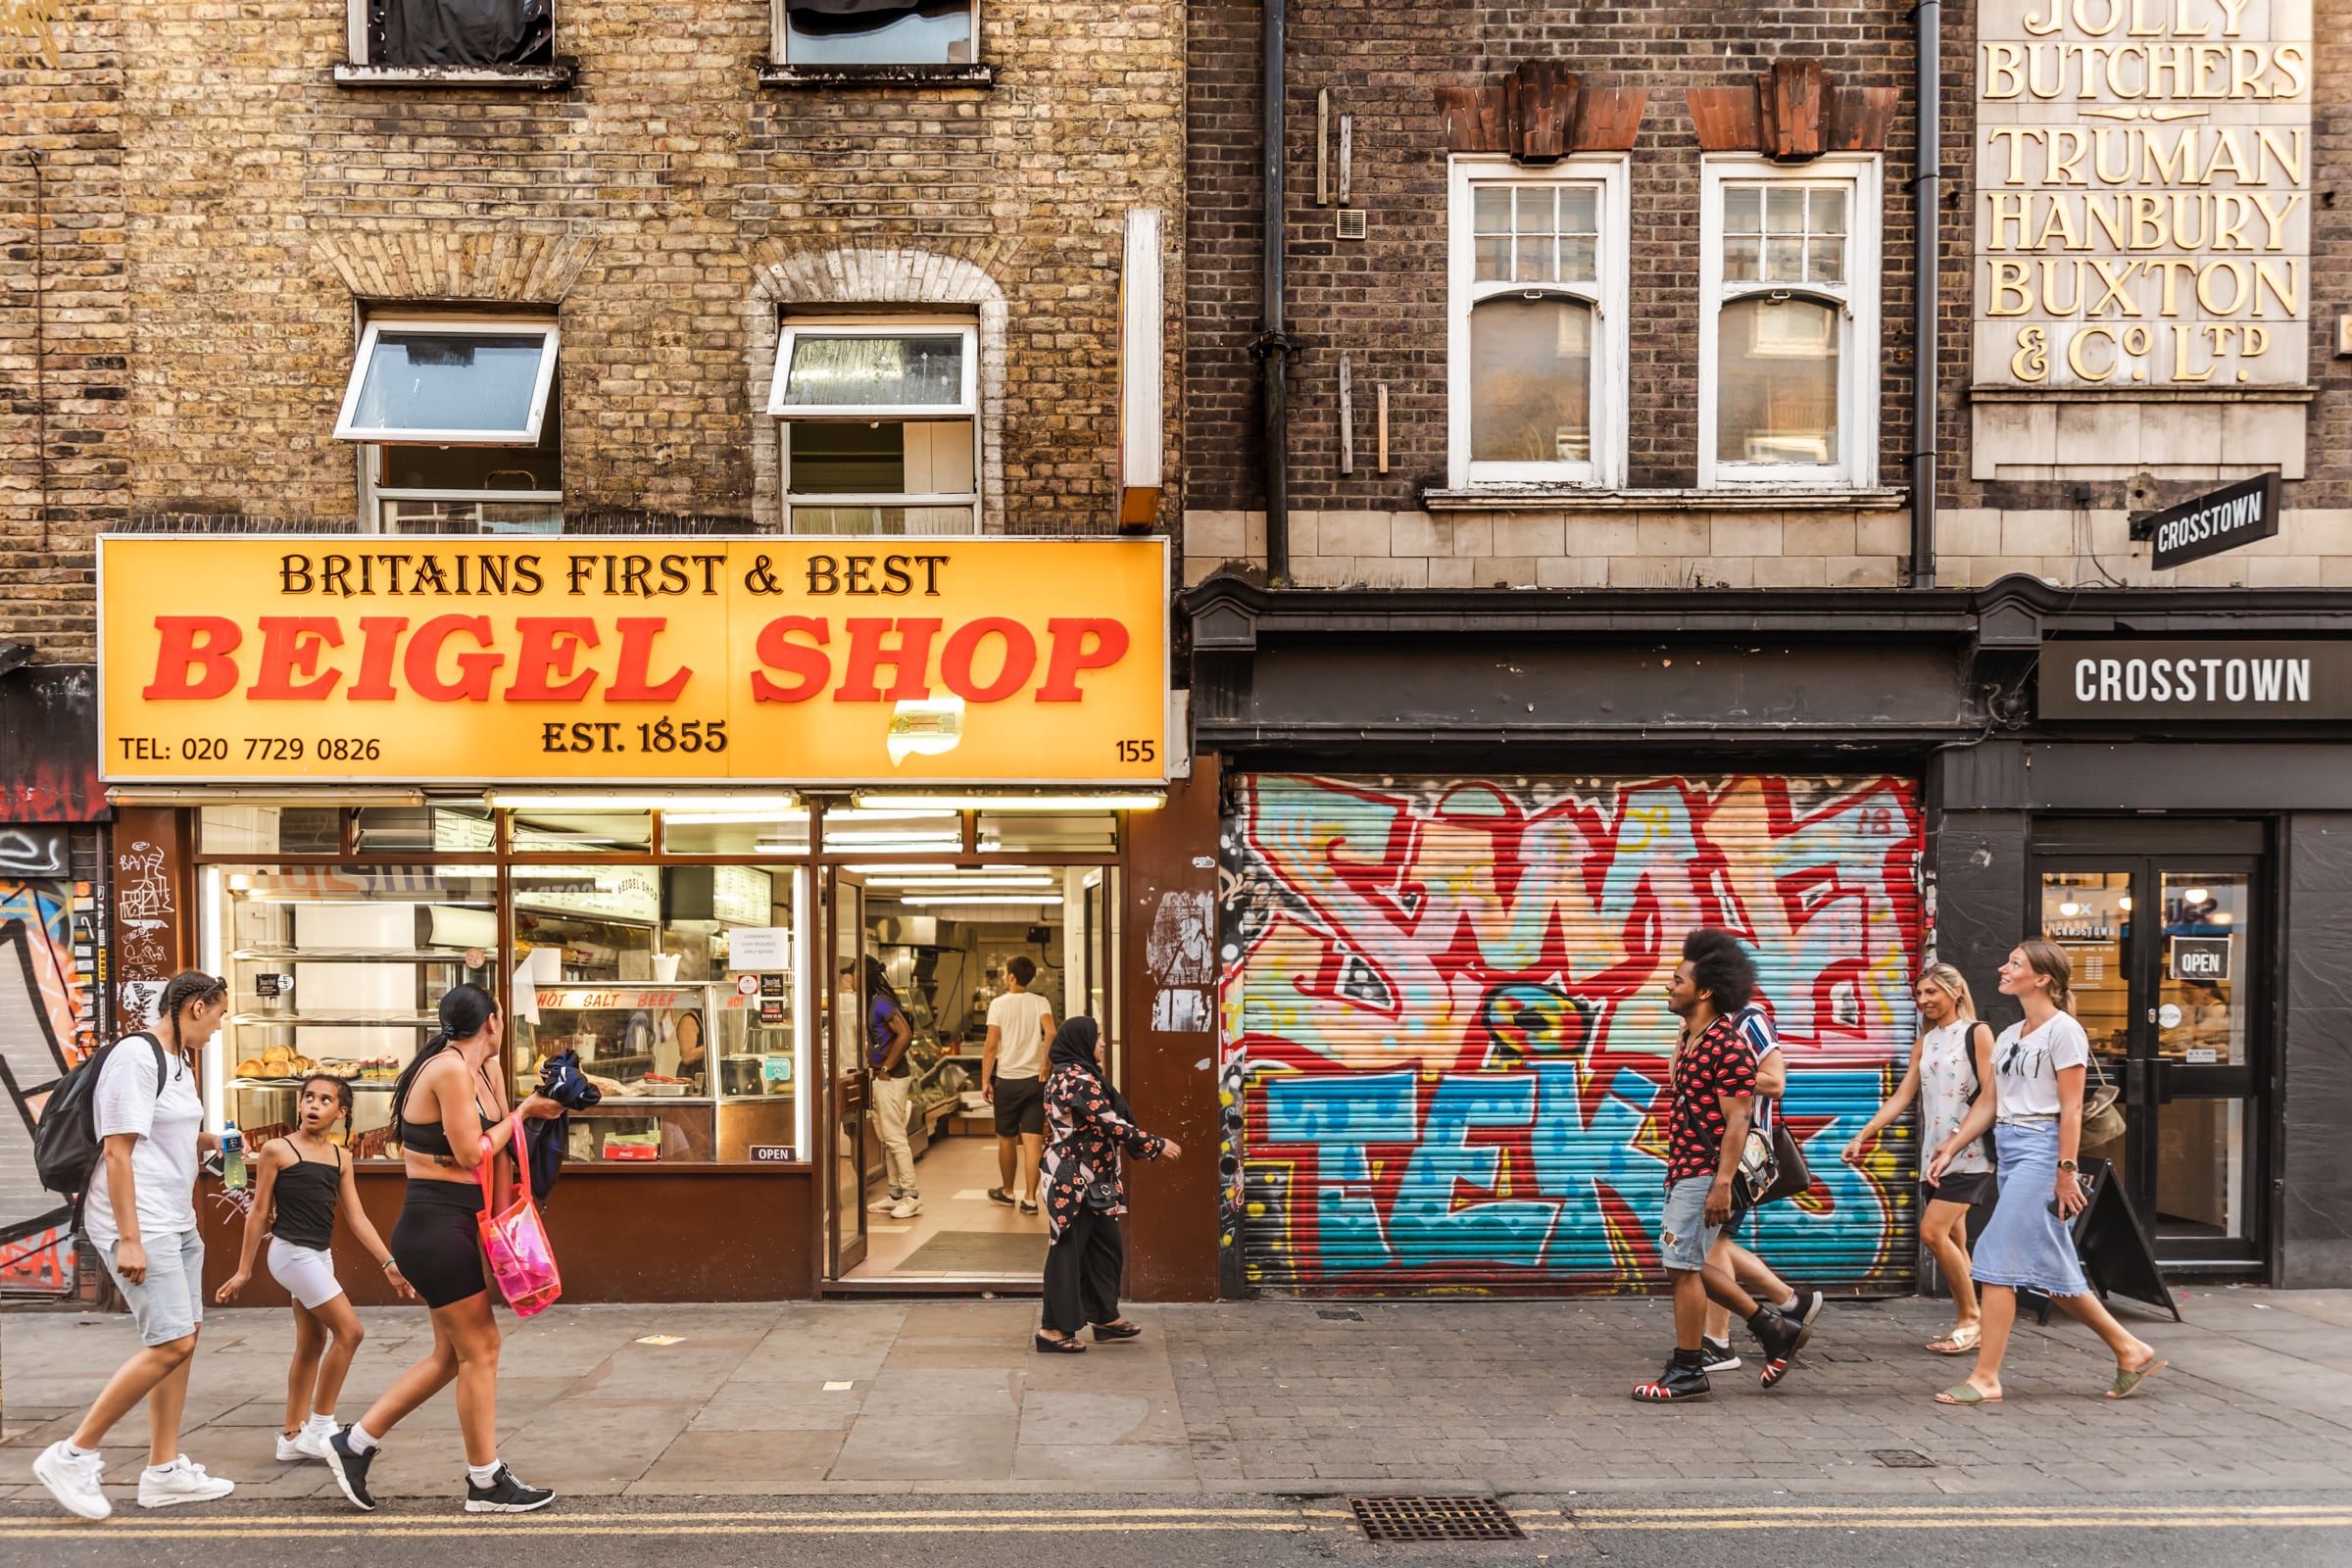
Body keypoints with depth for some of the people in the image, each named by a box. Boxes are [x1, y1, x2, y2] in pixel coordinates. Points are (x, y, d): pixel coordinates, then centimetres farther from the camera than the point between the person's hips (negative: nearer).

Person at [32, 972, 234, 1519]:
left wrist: (207, 1142, 9)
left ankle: (164, 1470, 15)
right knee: (171, 1344, -13)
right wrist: (129, 1241, -22)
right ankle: (72, 1455, -2)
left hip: (176, 1222, 10)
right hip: (139, 1224, -10)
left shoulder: (178, 1061, 15)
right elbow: (117, 1151, -19)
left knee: (182, 1340, 9)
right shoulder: (135, 1057, -15)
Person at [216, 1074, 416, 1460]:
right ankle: (320, 1426, 0)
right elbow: (259, 1212, -4)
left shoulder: (340, 1157, 8)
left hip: (320, 1255, 7)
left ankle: (293, 1436, 21)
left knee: (312, 1345, 11)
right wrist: (243, 1271, -2)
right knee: (349, 1330, -11)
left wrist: (388, 1263, 1)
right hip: (292, 1252, -7)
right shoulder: (277, 1150, -7)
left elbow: (357, 1218, 8)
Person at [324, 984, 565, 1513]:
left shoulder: (474, 1071, 13)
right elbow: (472, 1153, -16)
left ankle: (355, 1444, 24)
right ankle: (486, 1483, 10)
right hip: (437, 1228, -10)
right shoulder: (451, 1069, -16)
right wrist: (521, 1113, -7)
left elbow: (497, 1138, 15)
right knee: (478, 1350, -1)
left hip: (448, 1229, 10)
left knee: (452, 1352, 16)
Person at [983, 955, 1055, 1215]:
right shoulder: (1041, 1003, 2)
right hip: (1035, 1079, 1)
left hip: (1007, 1079, -1)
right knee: (1033, 1142, 0)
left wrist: (985, 1080, -3)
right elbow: (1050, 1033, -15)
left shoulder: (999, 1004, -3)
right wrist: (1045, 1067, -9)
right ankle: (1030, 1198, -5)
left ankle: (1007, 1191, 28)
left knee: (1006, 1140, 14)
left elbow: (991, 1045, -8)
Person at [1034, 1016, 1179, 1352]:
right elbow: (1110, 1123, -21)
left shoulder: (1075, 1073, 14)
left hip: (1091, 1178, 10)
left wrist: (1146, 1146, 12)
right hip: (1074, 1180, -10)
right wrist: (1156, 1145, -15)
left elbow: (1101, 1125, 16)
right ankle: (1054, 1328, 5)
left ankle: (1105, 1316, 27)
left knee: (1105, 1245, 16)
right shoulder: (1077, 1077, -18)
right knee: (1068, 1250, -2)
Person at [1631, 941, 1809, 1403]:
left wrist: (1721, 1185, -24)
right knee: (1687, 1264, 15)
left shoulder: (1729, 1048, -17)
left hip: (1704, 1174, -10)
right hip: (1684, 1170, 10)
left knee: (1683, 1267, -3)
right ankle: (1775, 1329, 24)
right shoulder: (1689, 1040, 13)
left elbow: (1736, 1122, -20)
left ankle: (1687, 1373, 8)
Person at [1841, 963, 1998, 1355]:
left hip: (1968, 1153, -7)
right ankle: (1969, 1325, 13)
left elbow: (1990, 1098, -11)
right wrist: (1863, 1136, 2)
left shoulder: (1977, 1033, -3)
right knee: (1951, 1242, 6)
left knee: (1933, 1232, -15)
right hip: (1934, 1156, 7)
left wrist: (1954, 1144, -21)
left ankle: (1971, 1318, -2)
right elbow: (1902, 1095, 12)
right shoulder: (1925, 1042, 16)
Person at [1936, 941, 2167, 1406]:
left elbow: (2071, 1108, -11)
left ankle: (1986, 1378, -6)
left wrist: (2066, 1170, -16)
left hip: (2041, 1149, -9)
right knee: (2048, 1268, 11)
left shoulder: (2062, 1030, -7)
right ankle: (2130, 1350, 25)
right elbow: (1989, 1106, 17)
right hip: (2008, 1149, 9)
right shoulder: (2008, 1036, 16)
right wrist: (1948, 1152, 11)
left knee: (1997, 1258, -11)